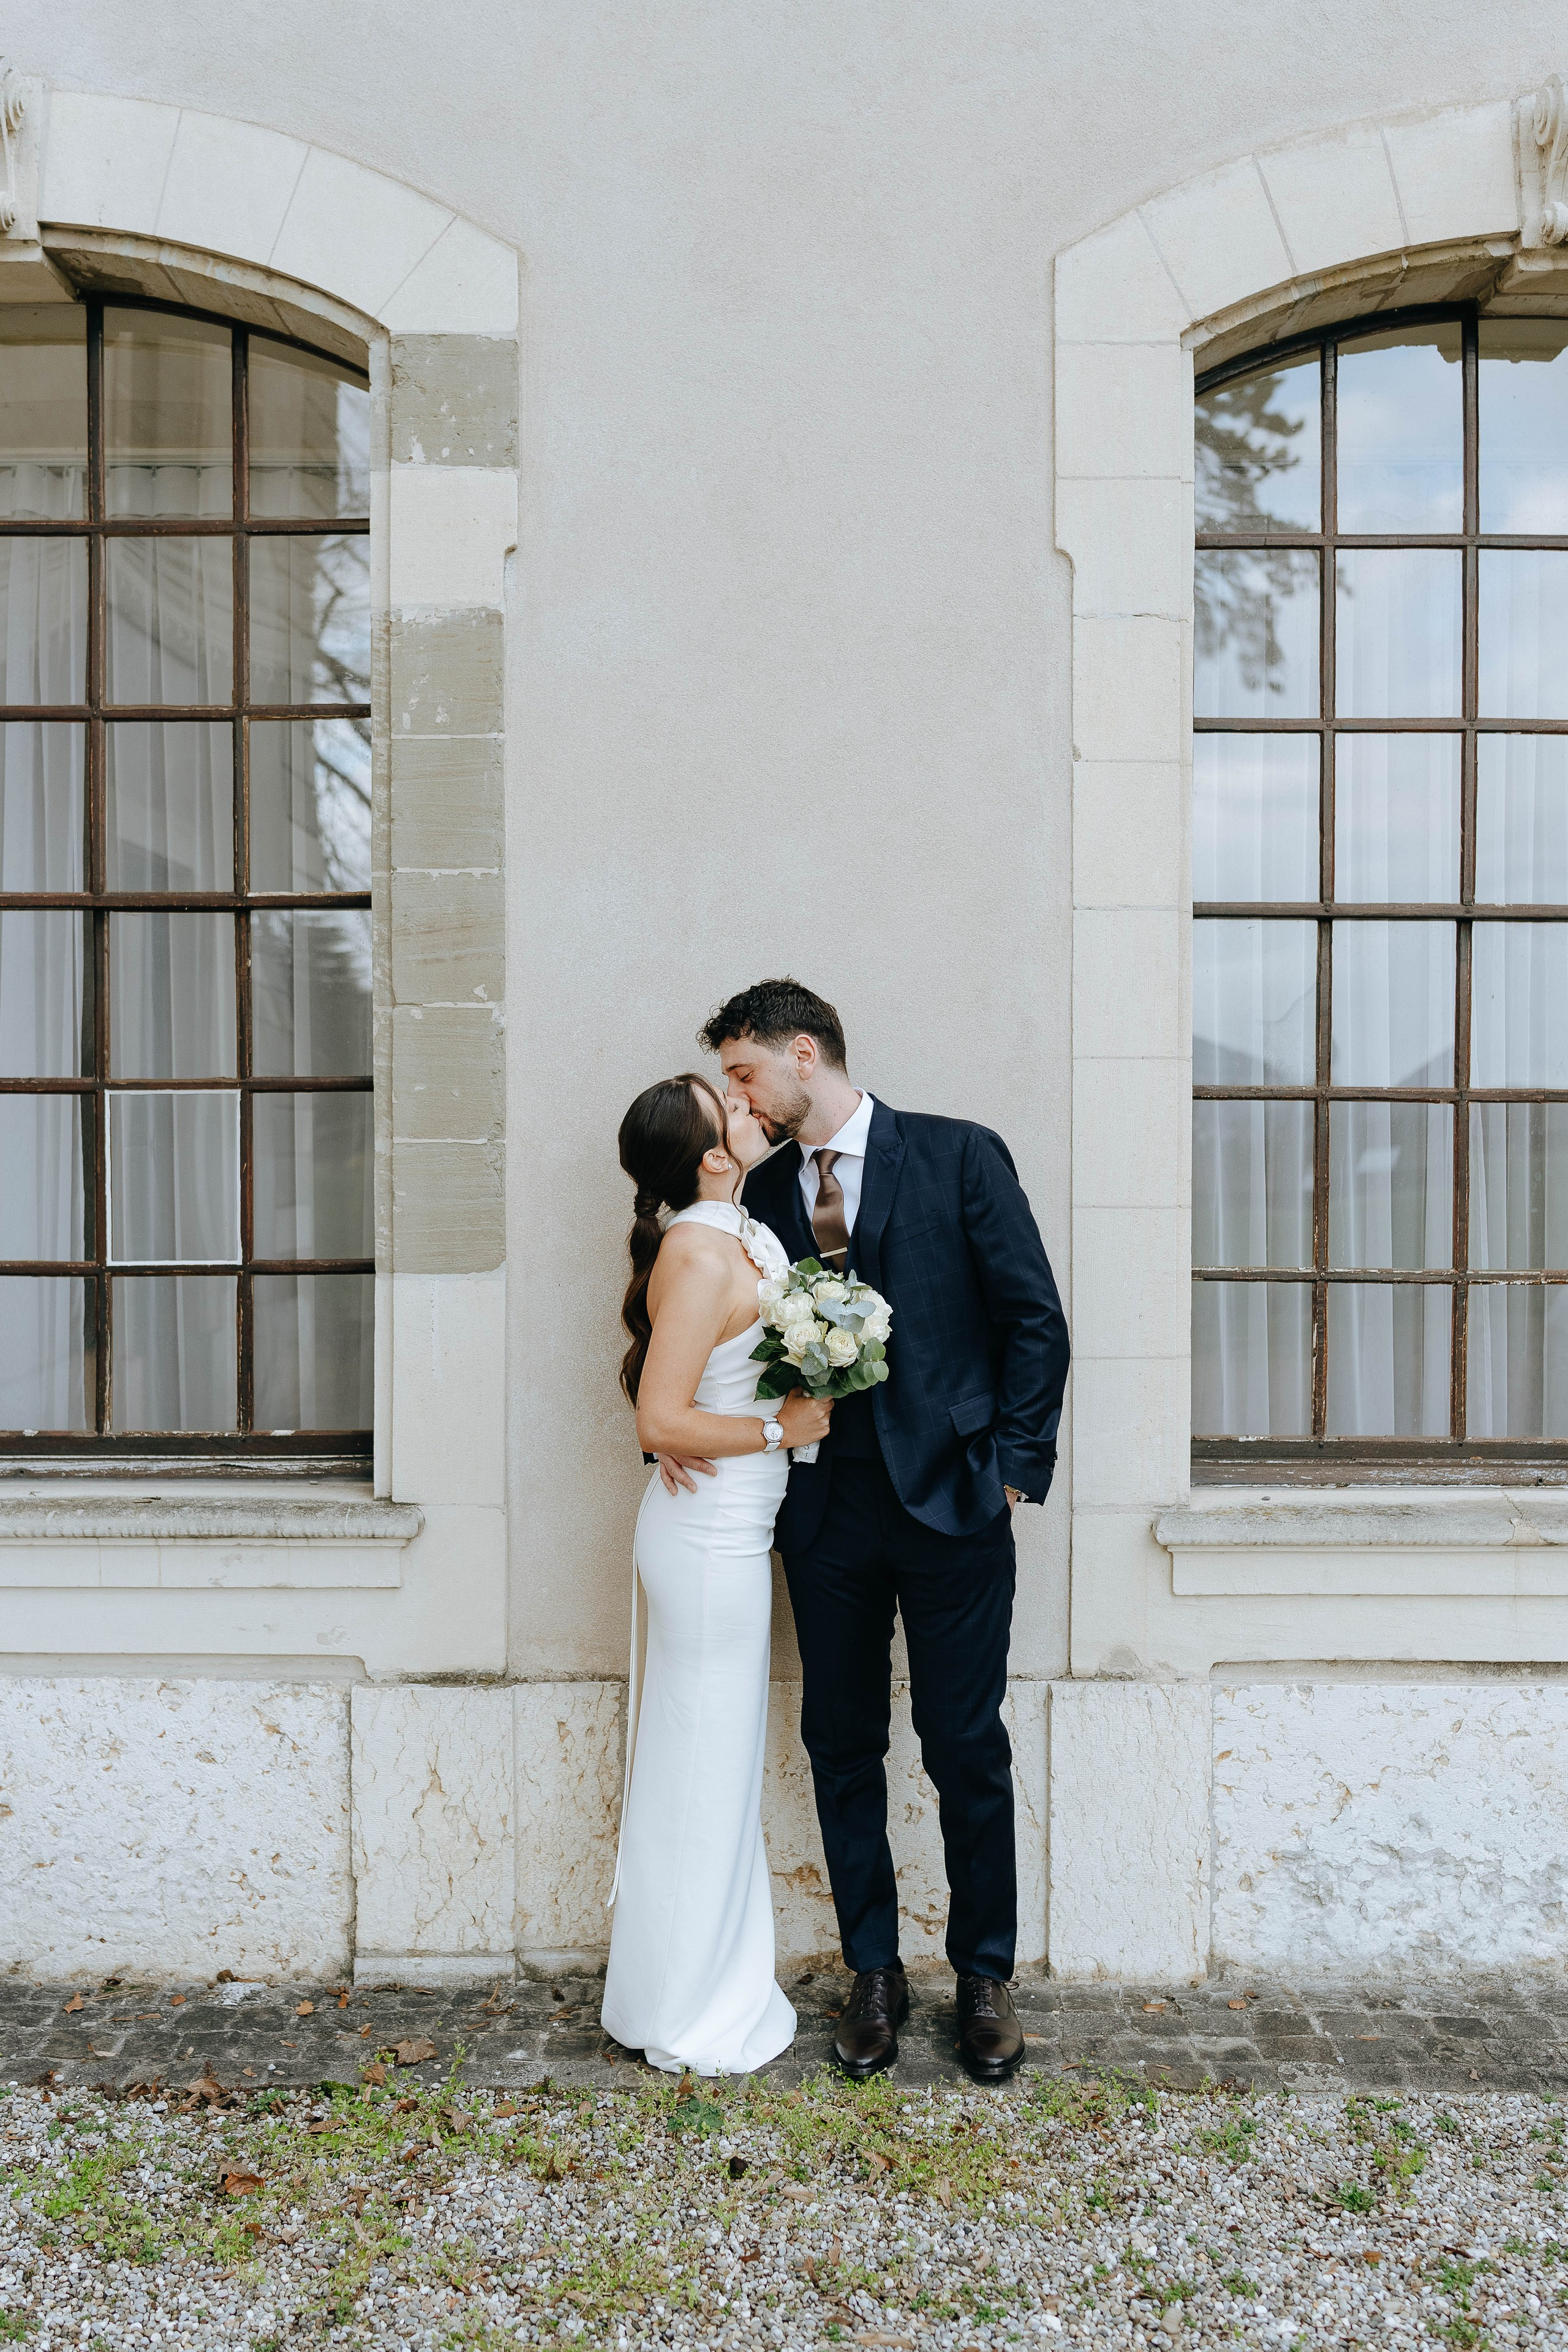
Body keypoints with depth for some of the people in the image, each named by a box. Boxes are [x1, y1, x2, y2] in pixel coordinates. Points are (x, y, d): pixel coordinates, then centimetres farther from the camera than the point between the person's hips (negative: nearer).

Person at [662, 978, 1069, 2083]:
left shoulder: (960, 1156, -3)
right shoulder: (759, 1194, 8)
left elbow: (1035, 1319, -4)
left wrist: (1015, 1466, -7)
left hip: (950, 1502, -3)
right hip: (826, 1513, 4)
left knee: (967, 1751, 7)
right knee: (843, 1747, 12)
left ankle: (986, 1977, 28)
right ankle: (876, 1974, 30)